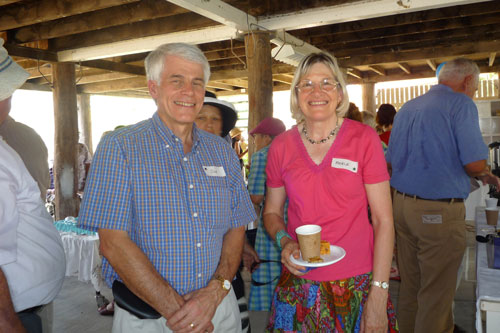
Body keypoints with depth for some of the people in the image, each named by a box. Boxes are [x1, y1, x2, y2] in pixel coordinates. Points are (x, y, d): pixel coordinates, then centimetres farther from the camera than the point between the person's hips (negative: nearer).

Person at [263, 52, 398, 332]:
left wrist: (379, 295, -11)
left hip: (357, 285, -1)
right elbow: (272, 211, 10)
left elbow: (383, 220, -7)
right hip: (298, 285, 2)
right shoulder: (281, 146, -1)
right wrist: (284, 241, -11)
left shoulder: (364, 138, -7)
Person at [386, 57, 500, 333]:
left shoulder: (406, 109, 12)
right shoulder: (461, 104, -8)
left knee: (409, 286, 17)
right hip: (440, 212, -7)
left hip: (402, 204, 7)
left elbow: (390, 161, 16)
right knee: (436, 294, 5)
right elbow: (474, 164, -15)